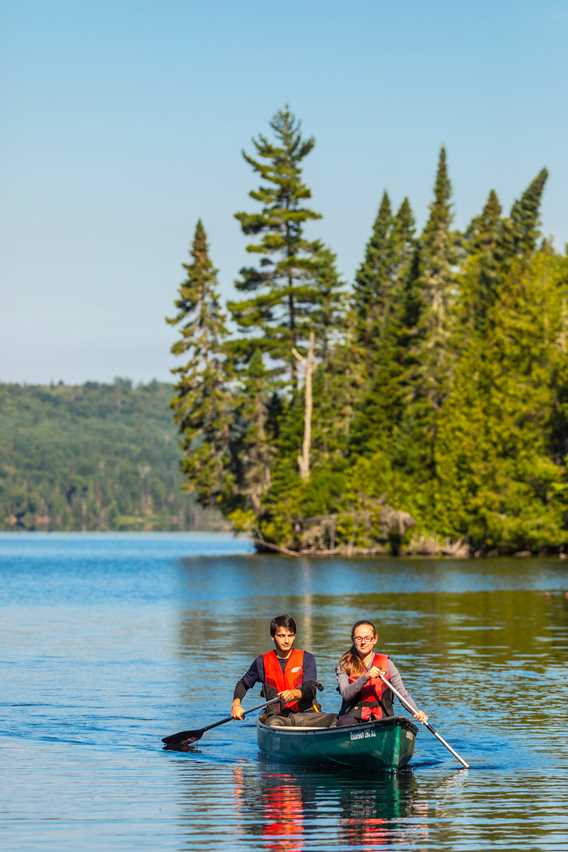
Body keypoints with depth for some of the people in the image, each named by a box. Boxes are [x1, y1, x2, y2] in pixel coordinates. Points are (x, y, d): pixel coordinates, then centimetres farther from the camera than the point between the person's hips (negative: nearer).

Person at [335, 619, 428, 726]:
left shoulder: (386, 663, 4)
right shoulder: (344, 665, 4)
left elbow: (403, 694, -2)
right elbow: (345, 694, -12)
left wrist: (416, 712, -20)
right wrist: (365, 677, -25)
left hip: (381, 718, 1)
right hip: (353, 717, -1)